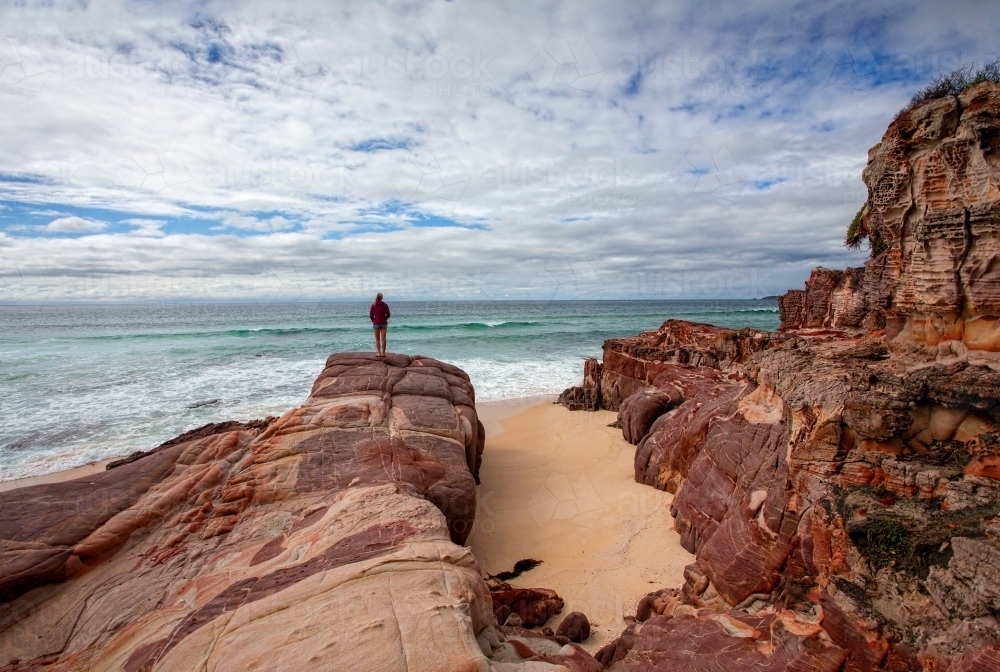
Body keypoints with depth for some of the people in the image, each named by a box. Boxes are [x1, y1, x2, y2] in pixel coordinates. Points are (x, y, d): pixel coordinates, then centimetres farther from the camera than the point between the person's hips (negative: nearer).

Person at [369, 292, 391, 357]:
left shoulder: (373, 305, -3)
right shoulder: (385, 305, -5)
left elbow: (371, 315, -4)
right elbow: (388, 314, -4)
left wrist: (373, 320, 14)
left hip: (376, 323, 0)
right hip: (384, 323, 0)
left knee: (377, 339, 8)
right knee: (383, 339, 3)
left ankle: (378, 353, 3)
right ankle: (383, 353, 4)